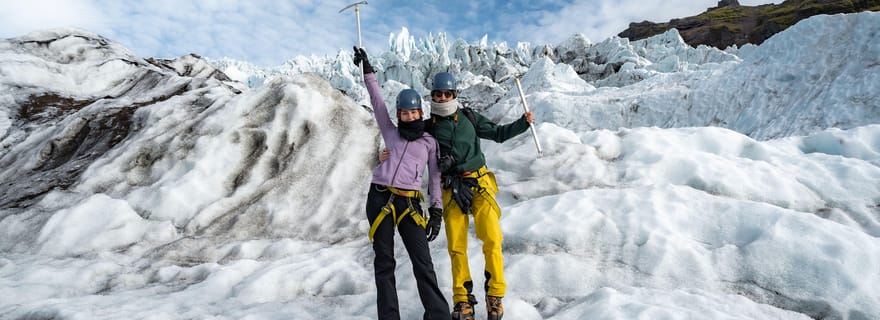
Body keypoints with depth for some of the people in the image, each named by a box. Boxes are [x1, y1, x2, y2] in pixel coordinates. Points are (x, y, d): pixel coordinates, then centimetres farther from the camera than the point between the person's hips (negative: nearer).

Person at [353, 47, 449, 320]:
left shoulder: (430, 141, 12)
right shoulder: (390, 132, 15)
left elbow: (435, 177, 11)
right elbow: (377, 101, 11)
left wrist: (436, 211, 4)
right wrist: (368, 71, 8)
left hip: (409, 203, -1)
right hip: (380, 199, 2)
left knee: (423, 262, -6)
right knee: (384, 262, 5)